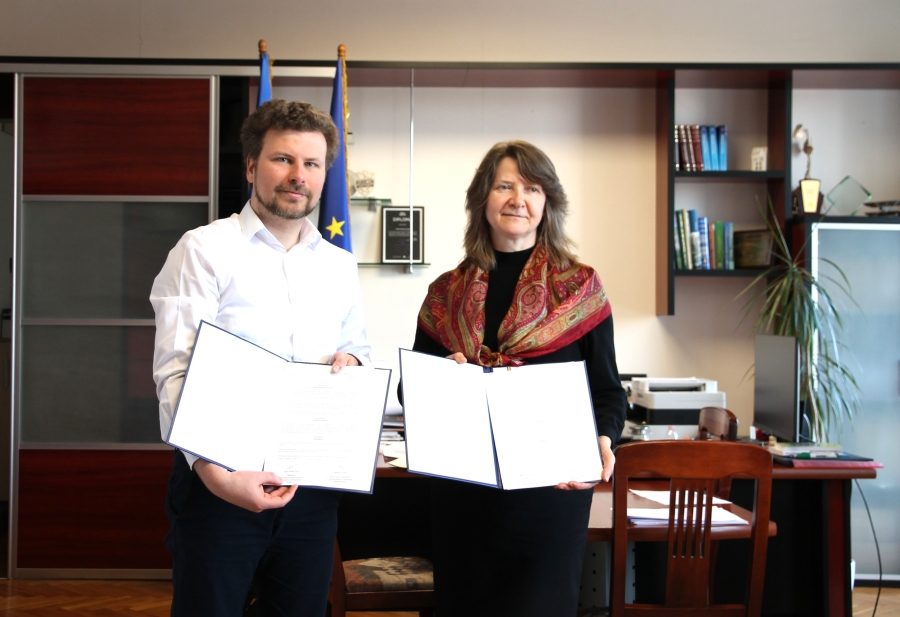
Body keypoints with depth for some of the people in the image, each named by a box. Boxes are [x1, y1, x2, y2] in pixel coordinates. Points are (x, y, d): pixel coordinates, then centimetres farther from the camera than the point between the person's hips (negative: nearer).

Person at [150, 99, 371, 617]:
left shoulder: (340, 265, 12)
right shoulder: (205, 249, -5)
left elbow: (358, 347, 23)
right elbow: (177, 372, -12)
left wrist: (351, 360, -2)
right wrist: (215, 472, -25)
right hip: (220, 479, -4)